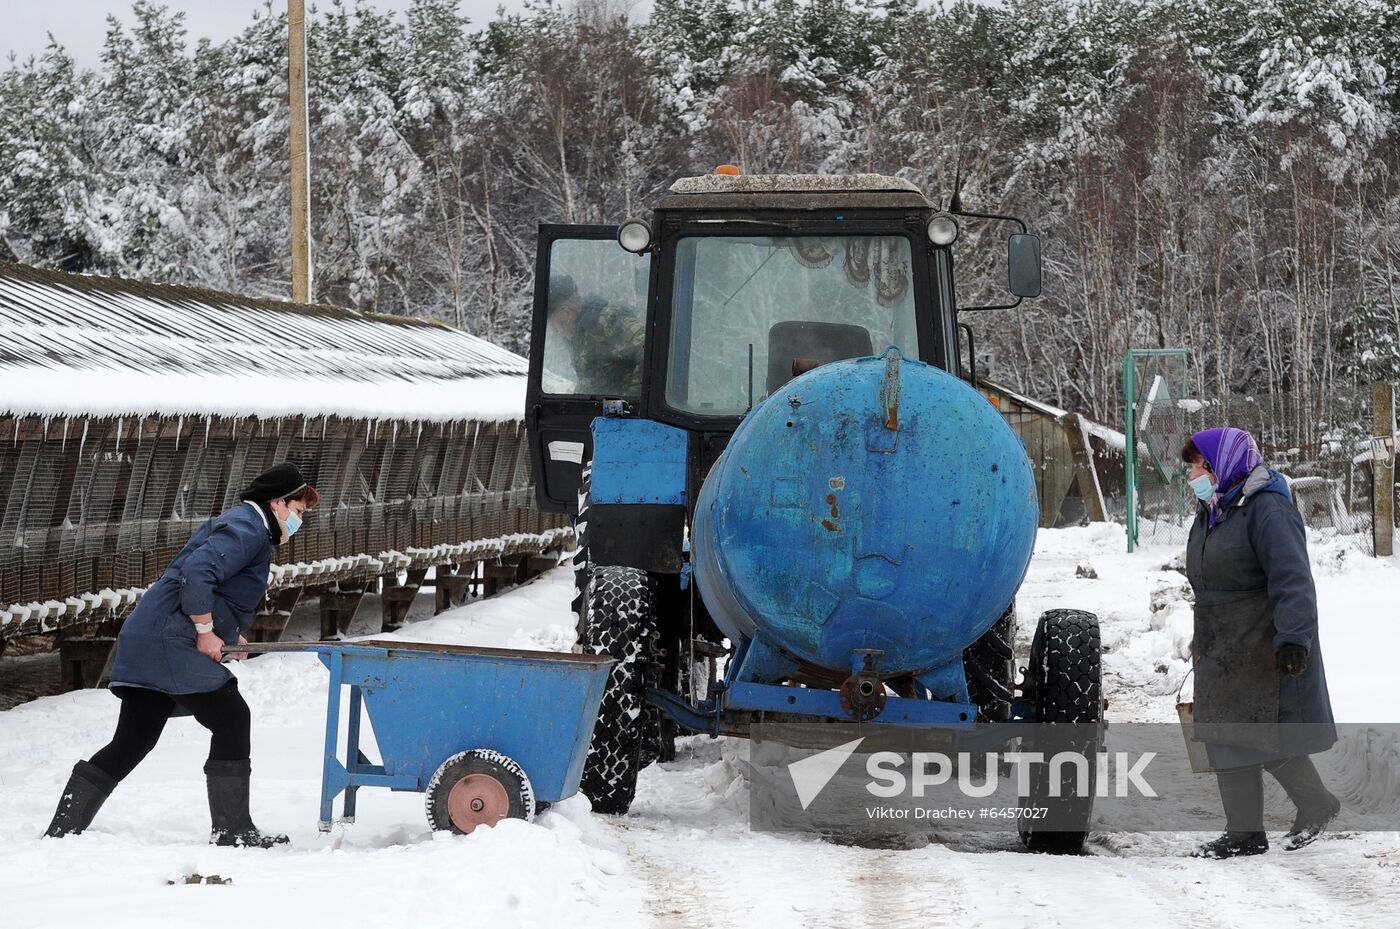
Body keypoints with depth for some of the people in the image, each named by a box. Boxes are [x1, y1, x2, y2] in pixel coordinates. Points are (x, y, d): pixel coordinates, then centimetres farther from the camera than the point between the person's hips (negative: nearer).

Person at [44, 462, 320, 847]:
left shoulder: (238, 524, 24)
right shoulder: (247, 529, -10)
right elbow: (196, 572, -25)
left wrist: (229, 633, 14)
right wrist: (206, 630, -19)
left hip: (145, 642, 10)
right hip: (172, 642, -10)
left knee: (133, 741, 9)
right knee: (231, 720, -5)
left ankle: (62, 829, 10)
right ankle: (232, 829, -5)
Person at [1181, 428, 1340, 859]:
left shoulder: (1267, 511, -16)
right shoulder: (1211, 514, 14)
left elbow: (1292, 581, -23)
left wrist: (1292, 639, -30)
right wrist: (1202, 644, 27)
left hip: (1264, 652, -9)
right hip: (1223, 655, 9)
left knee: (1268, 741, -4)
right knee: (1227, 742, 7)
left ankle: (1316, 806, 17)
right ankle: (1244, 835, 13)